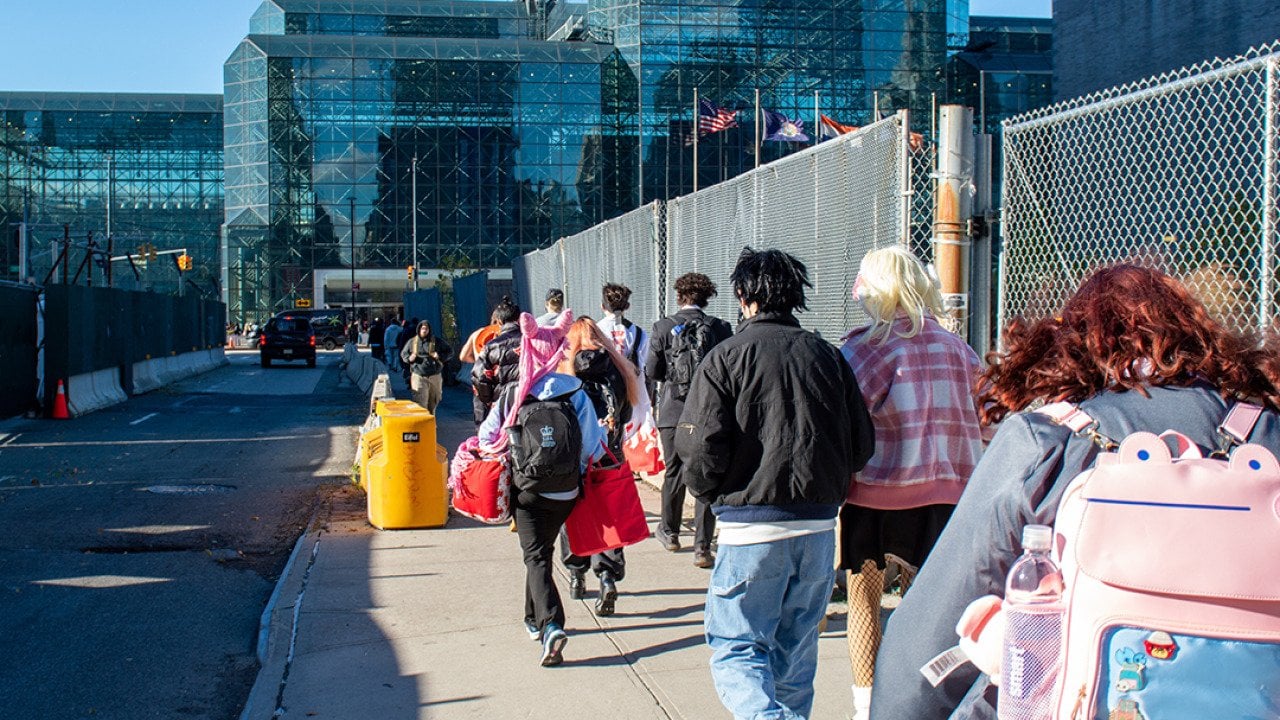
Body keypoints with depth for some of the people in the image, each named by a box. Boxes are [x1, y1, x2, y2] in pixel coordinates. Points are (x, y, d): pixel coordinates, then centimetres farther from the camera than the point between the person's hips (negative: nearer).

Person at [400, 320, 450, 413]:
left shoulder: (437, 341, 3)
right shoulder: (412, 342, 6)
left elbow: (449, 351, 9)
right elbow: (403, 353, 18)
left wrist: (440, 356, -10)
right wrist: (409, 358, -5)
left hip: (435, 377, 1)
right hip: (419, 377, -1)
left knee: (432, 406, 13)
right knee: (421, 405, -12)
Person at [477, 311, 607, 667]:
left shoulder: (512, 394, -9)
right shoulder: (575, 392, -7)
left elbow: (487, 438, -2)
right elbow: (593, 446, -5)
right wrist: (576, 471, 14)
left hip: (525, 490, -2)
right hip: (564, 492, 2)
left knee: (535, 557, 1)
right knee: (543, 551, 22)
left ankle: (551, 625, -19)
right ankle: (534, 619, 35)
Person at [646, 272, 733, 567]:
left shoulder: (664, 327, -5)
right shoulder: (721, 328, -3)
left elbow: (651, 372, -5)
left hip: (674, 410, 0)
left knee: (674, 473, 16)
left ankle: (670, 532, 32)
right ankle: (702, 546, 1)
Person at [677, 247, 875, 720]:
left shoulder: (726, 357, -6)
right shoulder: (828, 356, 7)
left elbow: (701, 446, -12)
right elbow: (862, 444, 7)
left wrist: (706, 490, 7)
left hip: (752, 527, -5)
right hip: (819, 527, 5)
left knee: (735, 647, 3)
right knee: (796, 648, 19)